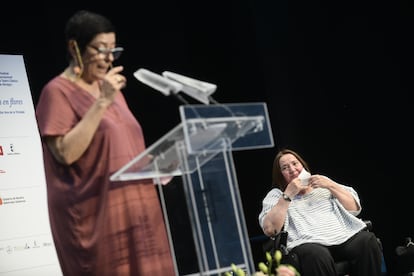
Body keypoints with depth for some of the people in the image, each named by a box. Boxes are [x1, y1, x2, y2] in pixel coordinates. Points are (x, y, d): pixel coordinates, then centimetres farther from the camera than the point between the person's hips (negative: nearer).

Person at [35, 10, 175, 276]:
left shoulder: (111, 89, 16)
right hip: (96, 214, -7)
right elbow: (66, 153, -18)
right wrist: (101, 103, -19)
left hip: (136, 209, 7)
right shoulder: (58, 91, -6)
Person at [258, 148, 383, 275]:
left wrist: (330, 185, 6)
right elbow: (269, 230, -3)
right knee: (317, 255, -39)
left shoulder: (323, 184, 24)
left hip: (344, 237, 3)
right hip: (307, 243, -3)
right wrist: (288, 194, -3)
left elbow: (355, 208, 16)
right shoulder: (275, 195, 15)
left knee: (368, 241, -28)